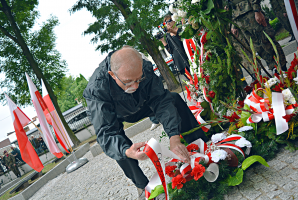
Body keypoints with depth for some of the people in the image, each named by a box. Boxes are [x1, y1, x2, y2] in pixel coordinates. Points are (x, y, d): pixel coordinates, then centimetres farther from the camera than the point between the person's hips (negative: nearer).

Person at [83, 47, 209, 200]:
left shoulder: (144, 69, -32)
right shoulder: (96, 90, -42)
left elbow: (161, 101, -32)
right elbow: (106, 132, -44)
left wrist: (174, 136, -45)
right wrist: (127, 151, -65)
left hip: (141, 104, 3)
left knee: (174, 99, -15)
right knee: (111, 141, -34)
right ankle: (143, 186, -13)